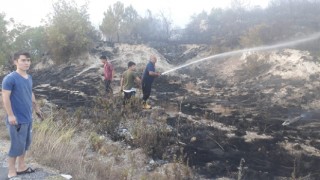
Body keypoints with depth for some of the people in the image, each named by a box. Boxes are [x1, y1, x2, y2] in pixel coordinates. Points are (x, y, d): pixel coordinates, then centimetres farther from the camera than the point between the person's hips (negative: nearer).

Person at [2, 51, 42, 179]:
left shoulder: (29, 78, 8)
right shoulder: (10, 78, -16)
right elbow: (5, 97, -18)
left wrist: (36, 109, 24)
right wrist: (10, 115, -21)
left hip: (28, 118, 8)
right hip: (17, 119, -8)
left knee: (26, 143, 17)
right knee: (17, 145, 1)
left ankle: (21, 167, 34)